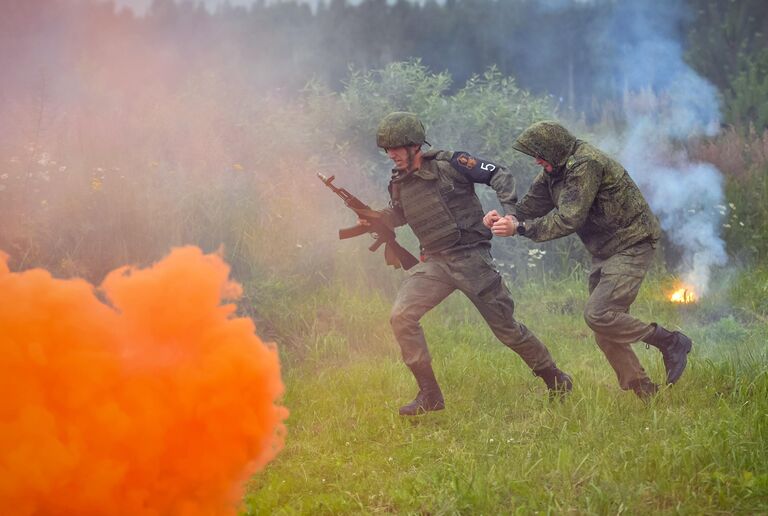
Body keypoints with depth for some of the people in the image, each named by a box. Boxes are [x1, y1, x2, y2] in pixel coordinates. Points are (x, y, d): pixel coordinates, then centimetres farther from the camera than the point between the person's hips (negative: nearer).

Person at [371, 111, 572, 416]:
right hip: (434, 263, 5)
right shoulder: (399, 183, 6)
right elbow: (396, 217, 24)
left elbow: (500, 176, -9)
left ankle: (554, 378, 25)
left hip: (471, 258, -5)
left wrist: (508, 210, -24)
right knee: (401, 317, -15)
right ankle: (429, 395, -7)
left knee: (505, 327, 4)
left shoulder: (449, 164, -11)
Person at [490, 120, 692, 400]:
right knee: (606, 330, 6)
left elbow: (568, 219, -29)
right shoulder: (555, 171, 7)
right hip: (605, 251, 10)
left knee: (599, 314, -21)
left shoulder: (586, 165, -23)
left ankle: (670, 342, -6)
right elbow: (532, 203, 9)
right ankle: (643, 391, 14)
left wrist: (520, 228, -29)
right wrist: (506, 217, -12)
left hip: (631, 245, -10)